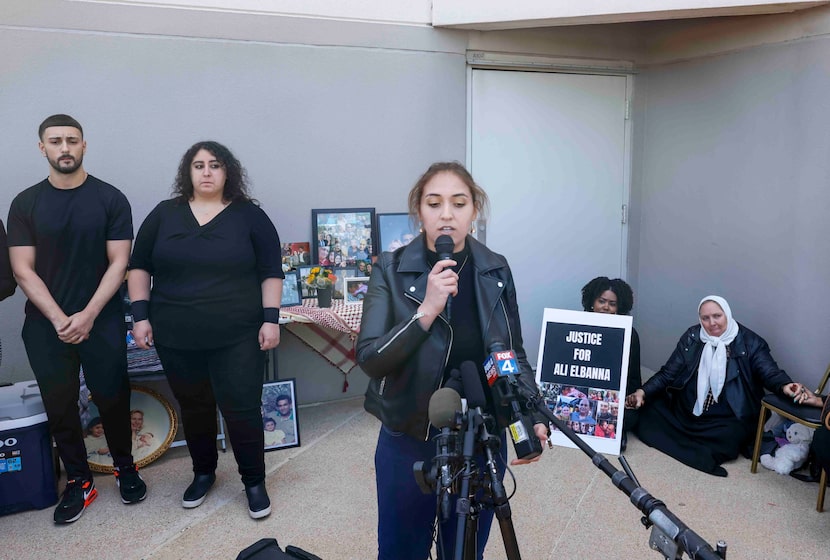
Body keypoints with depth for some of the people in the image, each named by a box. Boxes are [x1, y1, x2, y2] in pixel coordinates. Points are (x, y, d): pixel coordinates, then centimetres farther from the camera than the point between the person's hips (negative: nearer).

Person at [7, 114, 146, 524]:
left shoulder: (110, 199, -2)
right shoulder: (25, 204, 3)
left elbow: (118, 262, -5)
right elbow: (23, 270, -1)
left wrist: (88, 315, -13)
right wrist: (59, 319, -12)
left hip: (101, 321, -1)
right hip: (46, 325, 2)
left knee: (112, 397, 4)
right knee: (59, 405, 8)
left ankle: (124, 466, 26)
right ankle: (78, 481, 23)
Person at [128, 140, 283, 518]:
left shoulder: (249, 216, 0)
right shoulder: (164, 215, 5)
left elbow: (271, 272, 0)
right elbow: (139, 267, 10)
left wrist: (270, 319, -7)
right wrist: (141, 316, 2)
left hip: (237, 336, -2)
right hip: (176, 336, 3)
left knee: (242, 408, 0)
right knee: (193, 408, 15)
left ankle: (254, 481, 19)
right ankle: (203, 472, 36)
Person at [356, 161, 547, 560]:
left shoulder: (496, 270, -2)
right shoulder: (392, 270, -10)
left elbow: (514, 355, 6)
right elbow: (369, 359, -17)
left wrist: (533, 416, -8)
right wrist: (427, 310, -29)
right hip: (409, 441, -2)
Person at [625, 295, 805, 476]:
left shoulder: (750, 343, -3)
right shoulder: (692, 337, 4)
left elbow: (769, 372, -13)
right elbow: (668, 373, 4)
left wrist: (784, 386, -39)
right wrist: (643, 392, -11)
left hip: (725, 420, -3)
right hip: (683, 412, 3)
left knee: (729, 439, -34)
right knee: (647, 411, -17)